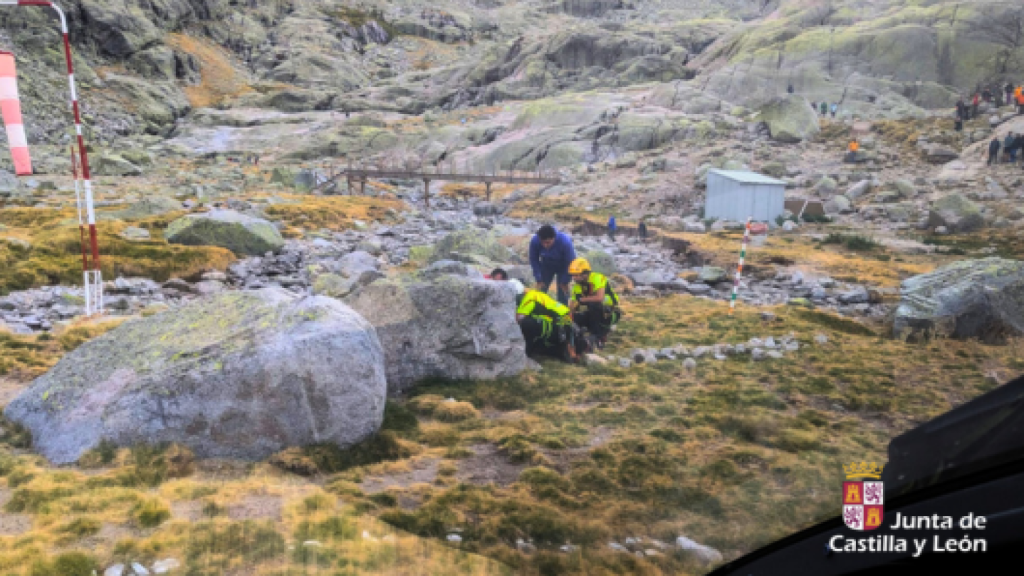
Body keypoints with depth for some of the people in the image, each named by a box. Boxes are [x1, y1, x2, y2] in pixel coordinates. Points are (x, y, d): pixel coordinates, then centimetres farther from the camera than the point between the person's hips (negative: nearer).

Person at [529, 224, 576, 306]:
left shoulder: (565, 242, -38)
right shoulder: (534, 241, -32)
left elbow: (570, 262, -23)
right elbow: (534, 260, -15)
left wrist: (565, 282, -16)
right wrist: (539, 280, -13)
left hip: (562, 267, -2)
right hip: (546, 266, 2)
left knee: (563, 294, -7)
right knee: (540, 291, 0)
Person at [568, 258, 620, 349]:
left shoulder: (597, 278, -20)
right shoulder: (577, 286, 0)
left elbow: (599, 297, -36)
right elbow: (572, 306, -1)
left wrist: (581, 300, -25)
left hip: (610, 313, -7)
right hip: (593, 313, 7)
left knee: (593, 304, -34)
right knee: (576, 317, -16)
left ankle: (599, 338, -21)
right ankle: (603, 331, 6)